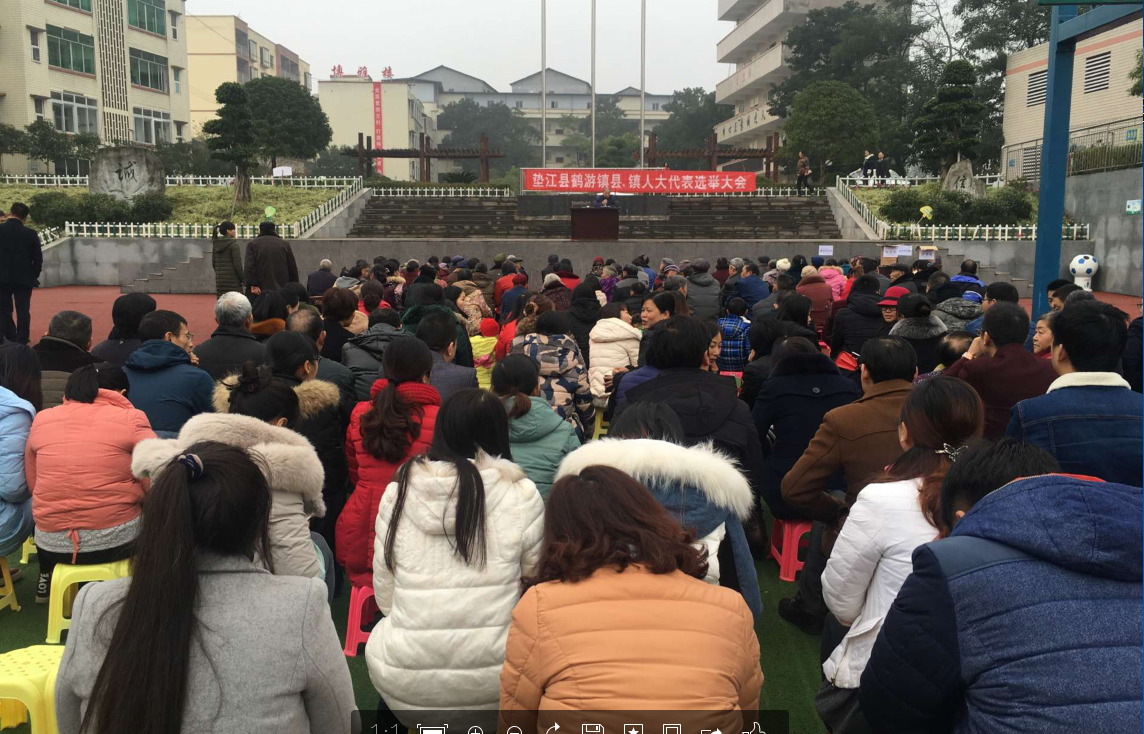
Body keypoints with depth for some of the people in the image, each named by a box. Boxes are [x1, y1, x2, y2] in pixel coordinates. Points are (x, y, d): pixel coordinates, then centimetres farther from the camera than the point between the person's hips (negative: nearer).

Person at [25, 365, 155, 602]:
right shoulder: (130, 419, -7)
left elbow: (32, 486, 15)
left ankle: (47, 580, 44)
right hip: (117, 539, -4)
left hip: (51, 543, 4)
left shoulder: (40, 420, 5)